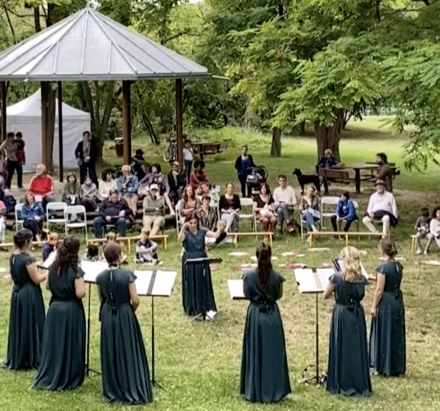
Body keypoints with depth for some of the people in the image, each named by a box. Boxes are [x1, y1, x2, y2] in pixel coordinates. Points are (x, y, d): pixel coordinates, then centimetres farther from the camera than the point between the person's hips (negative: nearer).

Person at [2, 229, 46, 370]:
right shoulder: (28, 259, -21)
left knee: (19, 326, 14)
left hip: (17, 294, 8)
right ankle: (32, 359, 7)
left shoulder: (13, 257, 4)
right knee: (30, 327, 1)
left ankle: (16, 359, 21)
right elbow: (37, 279, -16)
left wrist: (35, 266, 13)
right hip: (29, 296, -8)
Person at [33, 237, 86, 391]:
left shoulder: (53, 267, 2)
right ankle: (69, 379, 10)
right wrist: (81, 280, -4)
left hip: (54, 308, 6)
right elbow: (80, 293, -20)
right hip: (71, 310, -5)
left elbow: (47, 285, 15)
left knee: (54, 343, 12)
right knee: (70, 345, 4)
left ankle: (48, 378, 17)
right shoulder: (76, 271, -16)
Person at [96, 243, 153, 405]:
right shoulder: (127, 274, -15)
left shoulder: (100, 277, -3)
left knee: (111, 354, 12)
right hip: (125, 315, -3)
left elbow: (102, 299, 9)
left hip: (107, 317, 4)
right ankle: (133, 391, 6)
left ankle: (113, 391, 17)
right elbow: (135, 300, -13)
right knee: (129, 353, 5)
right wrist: (131, 311, 7)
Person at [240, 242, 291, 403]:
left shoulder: (248, 276, -10)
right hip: (272, 316, 0)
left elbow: (246, 294, 3)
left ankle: (254, 391, 14)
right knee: (273, 353, 9)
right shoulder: (277, 276, -10)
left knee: (255, 353, 10)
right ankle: (273, 391, 14)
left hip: (255, 315, 0)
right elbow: (279, 295, 3)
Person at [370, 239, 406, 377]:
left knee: (384, 334, 3)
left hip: (386, 302, -7)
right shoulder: (398, 266, 5)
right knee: (397, 334, 12)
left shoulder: (383, 267, -17)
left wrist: (374, 306, -10)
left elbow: (379, 289, -16)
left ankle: (384, 367, 9)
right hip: (397, 301, 7)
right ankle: (397, 367, 18)